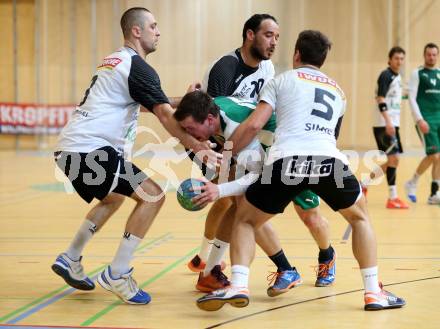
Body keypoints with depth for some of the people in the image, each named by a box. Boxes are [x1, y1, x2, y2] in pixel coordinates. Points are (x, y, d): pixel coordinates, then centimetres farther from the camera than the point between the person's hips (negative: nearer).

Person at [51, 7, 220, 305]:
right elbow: (166, 116, -16)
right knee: (152, 195, -10)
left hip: (70, 148, 10)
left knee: (113, 198, 31)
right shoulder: (137, 67, -8)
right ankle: (117, 275, -6)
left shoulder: (114, 61, 22)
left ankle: (70, 260, 31)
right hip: (91, 149, -10)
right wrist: (199, 148, -17)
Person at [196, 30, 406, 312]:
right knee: (360, 217, 30)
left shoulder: (283, 80, 21)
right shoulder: (338, 90, 32)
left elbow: (254, 125, 9)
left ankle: (238, 286, -1)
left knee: (246, 221, 21)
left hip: (286, 160, -2)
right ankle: (374, 292, 21)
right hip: (329, 160, 2)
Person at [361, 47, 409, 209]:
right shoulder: (386, 75, -11)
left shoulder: (397, 77, 16)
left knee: (391, 161, 11)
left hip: (392, 124, 9)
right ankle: (392, 198, -6)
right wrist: (388, 122, -28)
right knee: (393, 158, -11)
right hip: (384, 125, -9)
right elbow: (380, 99, -19)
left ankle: (363, 185, 23)